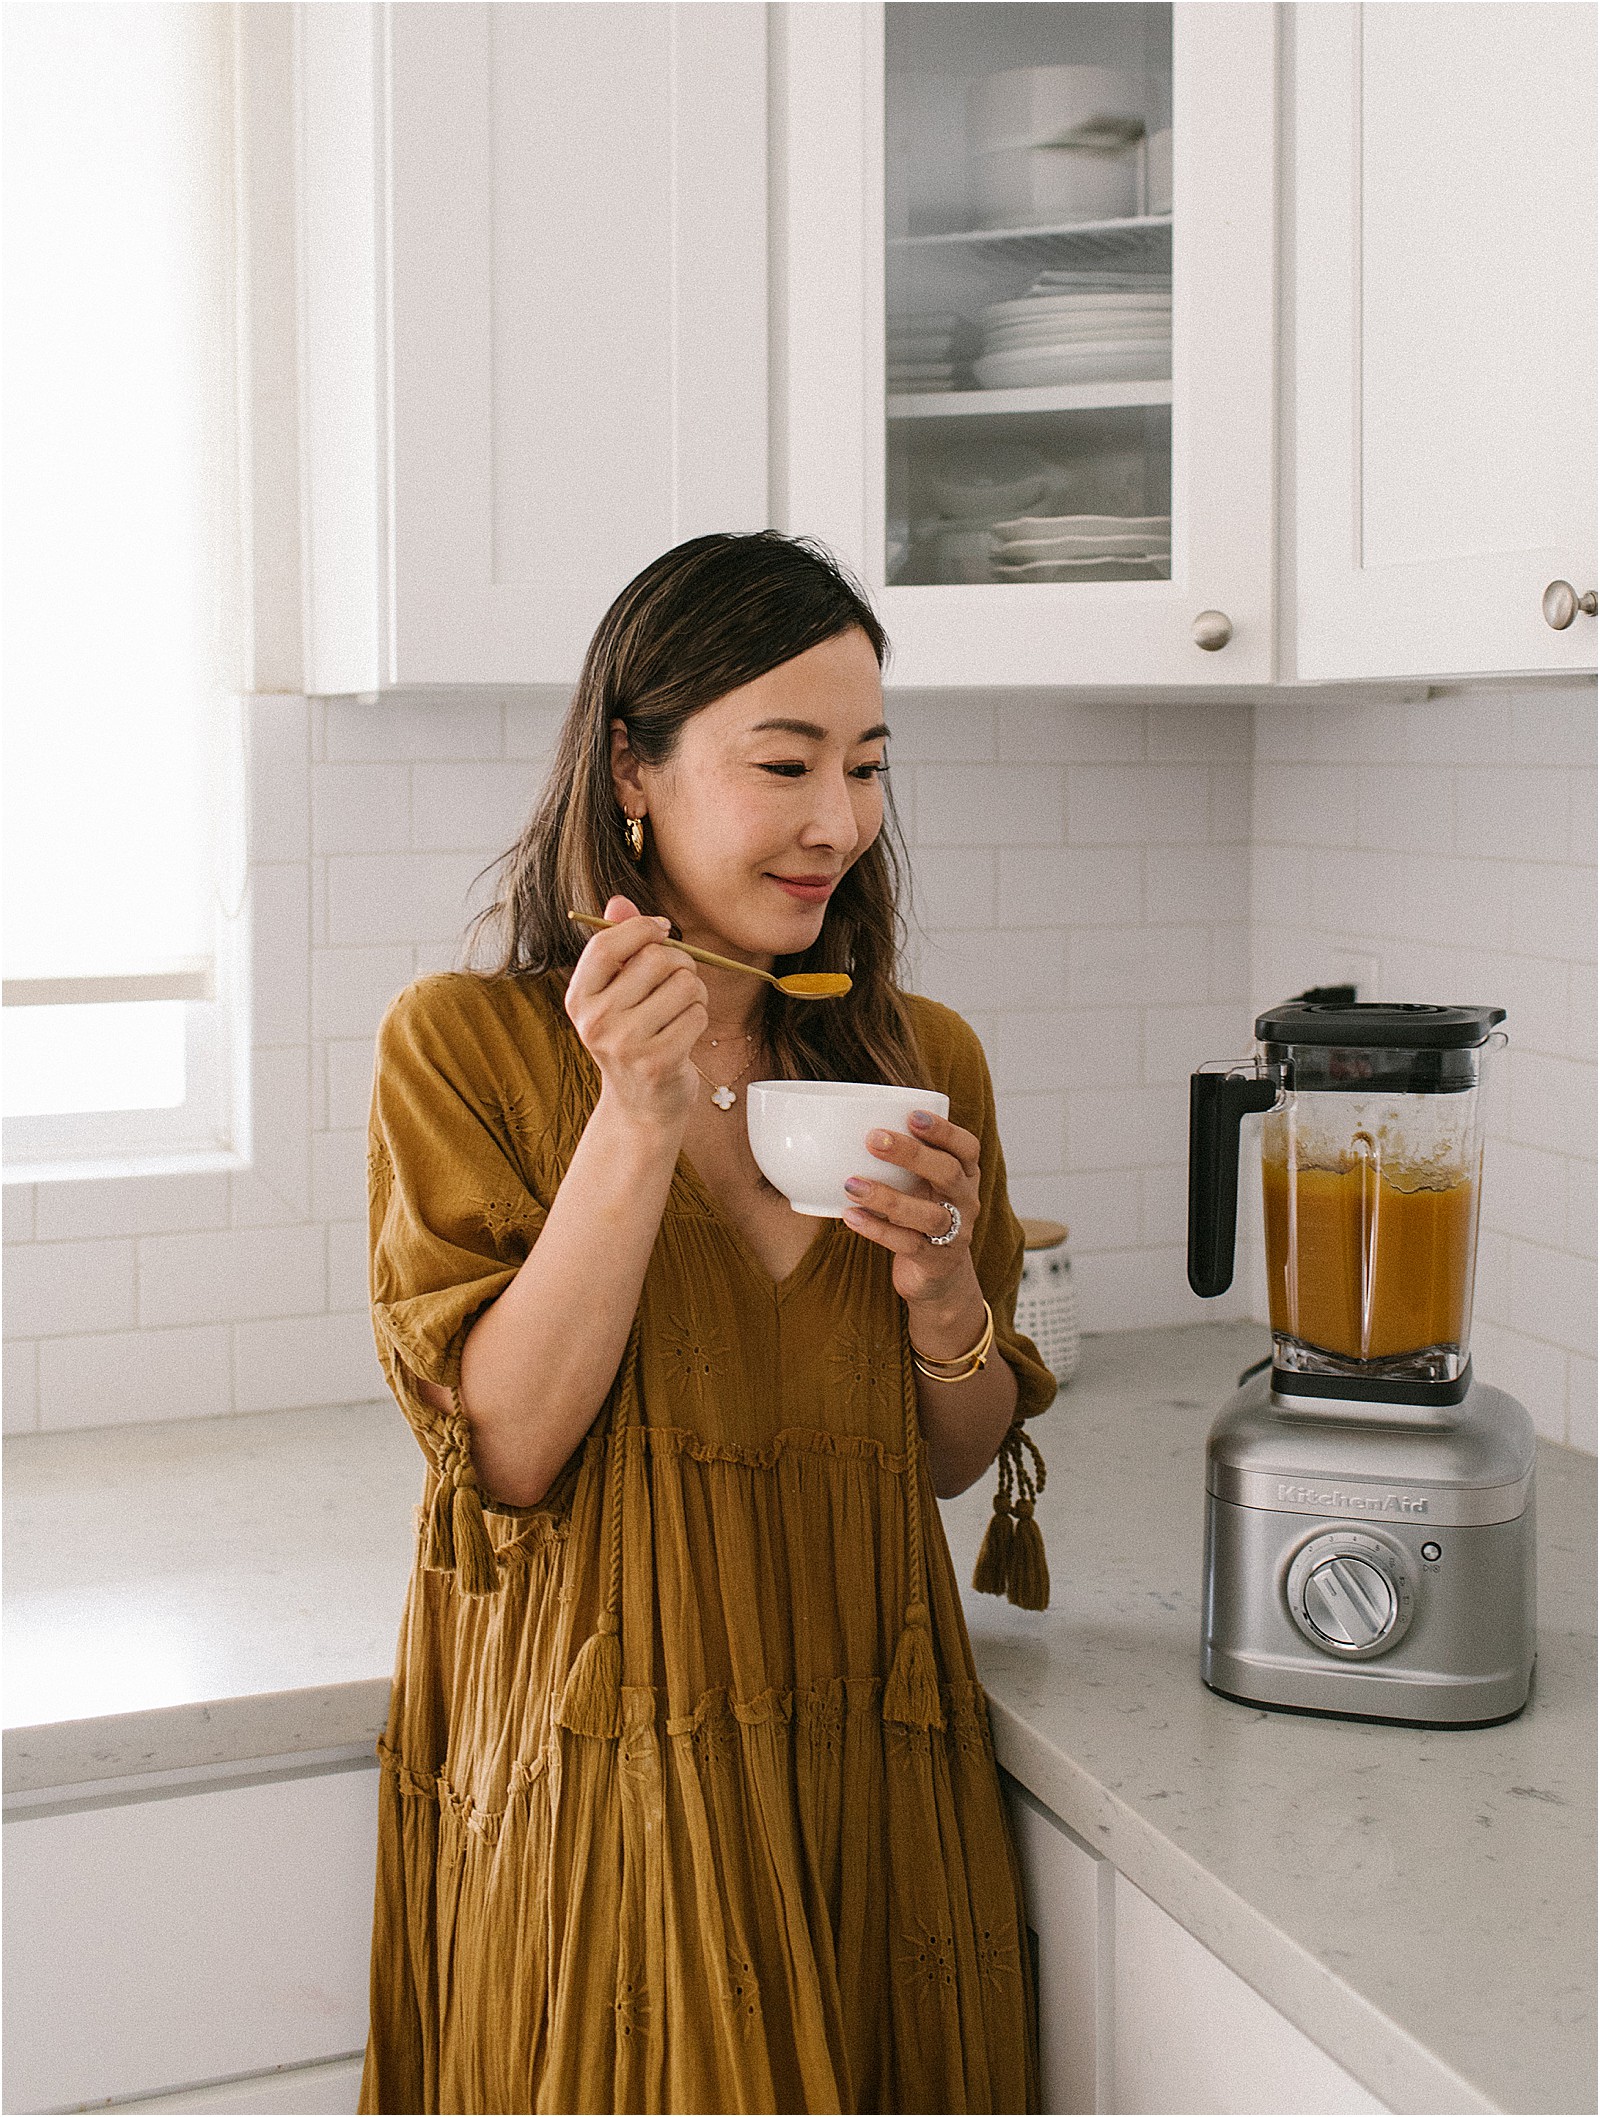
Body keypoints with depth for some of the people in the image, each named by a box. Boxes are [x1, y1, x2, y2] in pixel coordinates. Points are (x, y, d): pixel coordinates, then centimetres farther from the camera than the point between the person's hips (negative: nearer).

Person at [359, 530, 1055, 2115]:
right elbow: (502, 1451, -15)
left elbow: (955, 1462, 9)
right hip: (600, 1787, -3)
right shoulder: (463, 1043, -8)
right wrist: (639, 1122, -23)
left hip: (875, 1771, 4)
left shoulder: (922, 1059, 3)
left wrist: (944, 1288, -12)